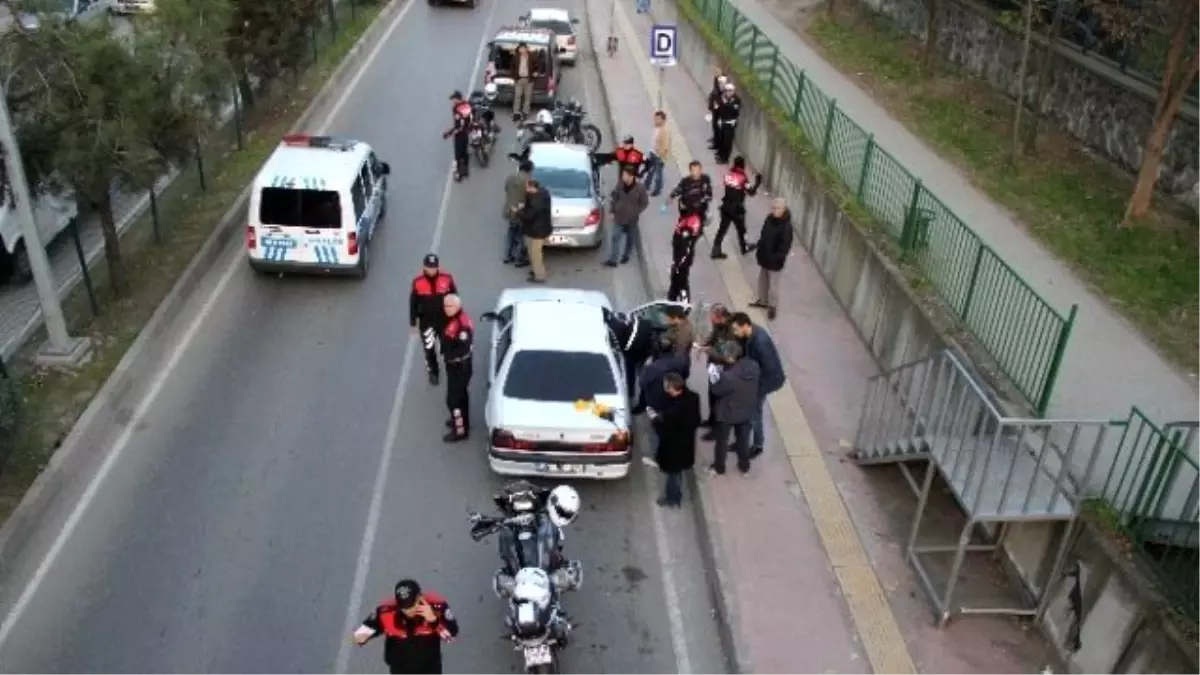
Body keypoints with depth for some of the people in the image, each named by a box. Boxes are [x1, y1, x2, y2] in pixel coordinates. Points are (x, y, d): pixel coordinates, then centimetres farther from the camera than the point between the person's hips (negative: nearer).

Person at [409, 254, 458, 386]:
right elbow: (413, 303, -4)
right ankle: (433, 372, 30)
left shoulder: (447, 279, -13)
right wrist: (413, 322, 0)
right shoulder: (417, 282, -14)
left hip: (445, 319, 1)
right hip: (426, 321, 0)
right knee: (429, 348, 7)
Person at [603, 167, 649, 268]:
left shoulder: (640, 188, -17)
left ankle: (626, 255, 38)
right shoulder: (620, 186, -8)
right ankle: (613, 260, 3)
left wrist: (635, 212, -12)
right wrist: (612, 210, 3)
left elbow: (645, 203, -7)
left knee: (630, 238, 16)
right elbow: (613, 198, 6)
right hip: (619, 217, 2)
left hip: (632, 219, -2)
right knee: (616, 237, 0)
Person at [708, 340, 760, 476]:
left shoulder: (728, 377, -37)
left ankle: (719, 468, 39)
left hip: (727, 413, -5)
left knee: (722, 441, 20)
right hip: (747, 411, 5)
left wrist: (713, 374, -7)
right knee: (743, 439, 25)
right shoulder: (753, 366, -18)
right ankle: (744, 467, 44)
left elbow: (716, 389, -20)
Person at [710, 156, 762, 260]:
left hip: (726, 206, 5)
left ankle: (716, 251, 9)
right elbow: (751, 192, -14)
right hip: (737, 209, -5)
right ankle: (744, 248, 37)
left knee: (722, 228, 11)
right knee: (741, 229, 17)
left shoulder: (728, 174, -2)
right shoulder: (743, 178, -18)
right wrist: (757, 182, -3)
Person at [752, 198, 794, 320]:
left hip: (775, 261, -8)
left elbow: (785, 246, -23)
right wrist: (759, 252, 10)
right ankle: (763, 300, 41)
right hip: (764, 257, 8)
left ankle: (772, 306, 20)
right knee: (762, 280, 22)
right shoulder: (769, 219, -2)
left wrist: (778, 258, -26)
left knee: (773, 283, 5)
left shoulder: (786, 226, -24)